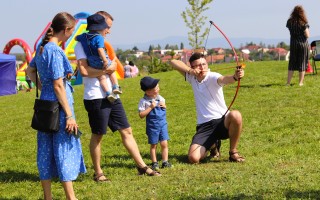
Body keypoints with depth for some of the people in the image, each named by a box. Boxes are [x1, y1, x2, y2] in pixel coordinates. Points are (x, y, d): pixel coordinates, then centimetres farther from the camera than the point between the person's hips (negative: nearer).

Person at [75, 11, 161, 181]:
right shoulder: (82, 44, -8)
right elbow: (84, 70, -20)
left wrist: (112, 65, 2)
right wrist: (107, 69, -15)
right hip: (96, 97, -8)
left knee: (126, 131, 8)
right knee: (97, 135, 3)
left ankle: (142, 166, 13)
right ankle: (97, 172, 16)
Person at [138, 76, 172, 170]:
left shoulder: (160, 98, 5)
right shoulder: (144, 101, -14)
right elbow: (141, 115, -16)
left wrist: (164, 106, -4)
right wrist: (151, 107, -21)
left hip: (163, 124, 4)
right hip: (152, 126, -4)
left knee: (164, 144, 1)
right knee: (153, 145, 6)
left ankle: (165, 162, 10)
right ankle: (154, 163, 16)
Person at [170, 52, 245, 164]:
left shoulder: (212, 77, -7)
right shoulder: (192, 78, 9)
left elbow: (224, 79, -31)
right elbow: (173, 62, 10)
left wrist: (235, 77, -55)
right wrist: (190, 70, -6)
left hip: (222, 122, -3)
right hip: (204, 126, 3)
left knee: (236, 116, -39)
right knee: (193, 158, -18)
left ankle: (233, 152, -13)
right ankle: (212, 145, 19)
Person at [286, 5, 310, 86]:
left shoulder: (290, 22, -2)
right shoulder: (304, 23, -13)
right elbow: (307, 35, -12)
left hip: (293, 44, 3)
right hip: (303, 44, -3)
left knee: (292, 63, 11)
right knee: (302, 63, 5)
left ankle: (288, 82, 7)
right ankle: (300, 82, 5)